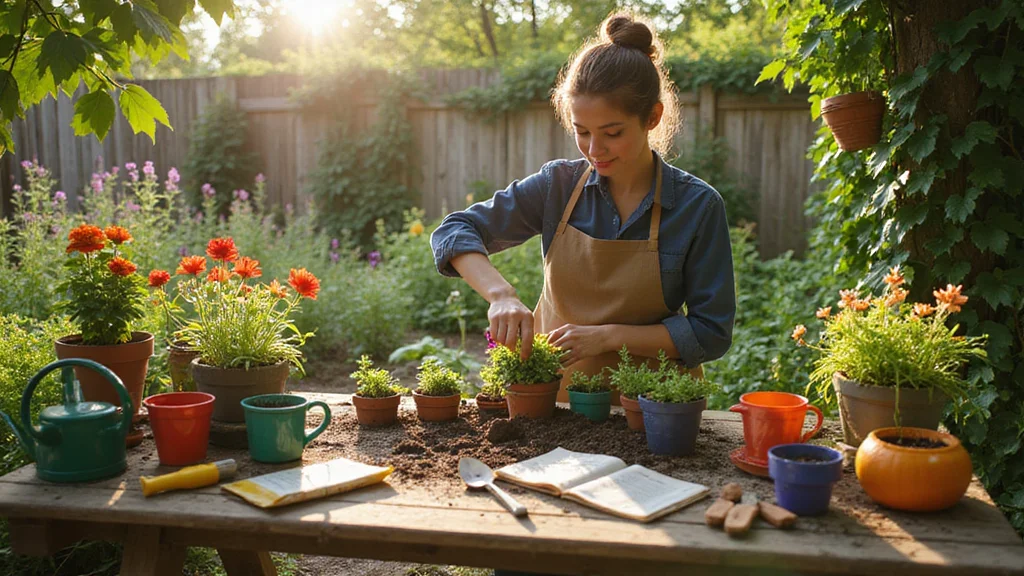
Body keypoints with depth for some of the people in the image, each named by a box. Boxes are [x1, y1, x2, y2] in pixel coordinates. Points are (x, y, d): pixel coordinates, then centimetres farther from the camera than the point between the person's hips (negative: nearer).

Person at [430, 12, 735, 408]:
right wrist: (502, 295, -23)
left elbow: (711, 332, -8)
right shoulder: (558, 185, -3)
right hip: (555, 394, 1)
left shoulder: (699, 206, -9)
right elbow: (455, 231, -4)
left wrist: (610, 335, -19)